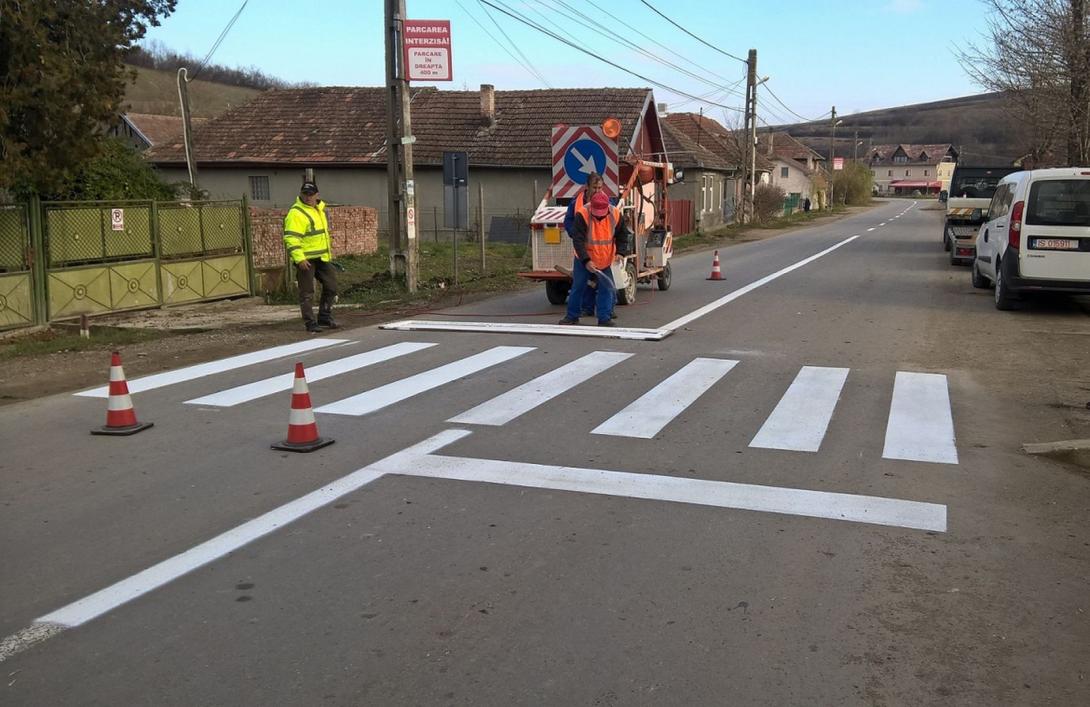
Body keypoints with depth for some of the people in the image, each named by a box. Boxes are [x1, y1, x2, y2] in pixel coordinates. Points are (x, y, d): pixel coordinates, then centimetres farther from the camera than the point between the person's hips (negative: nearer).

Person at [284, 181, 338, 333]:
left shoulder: (319, 209, 15)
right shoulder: (296, 213, -14)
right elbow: (291, 238, -20)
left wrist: (329, 245, 29)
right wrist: (299, 258, -26)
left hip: (322, 257, 9)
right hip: (305, 259, -9)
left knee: (331, 286, 12)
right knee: (307, 292, -2)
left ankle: (325, 318, 23)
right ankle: (310, 324, 4)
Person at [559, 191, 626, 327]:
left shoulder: (615, 214, -14)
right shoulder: (582, 214, -25)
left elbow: (621, 234, 4)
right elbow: (577, 240, -27)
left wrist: (619, 252, -10)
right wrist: (586, 261, -35)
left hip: (605, 259, 2)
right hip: (583, 259, -2)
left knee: (606, 288, -2)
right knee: (578, 286, 4)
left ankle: (604, 318, 5)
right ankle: (572, 316, 18)